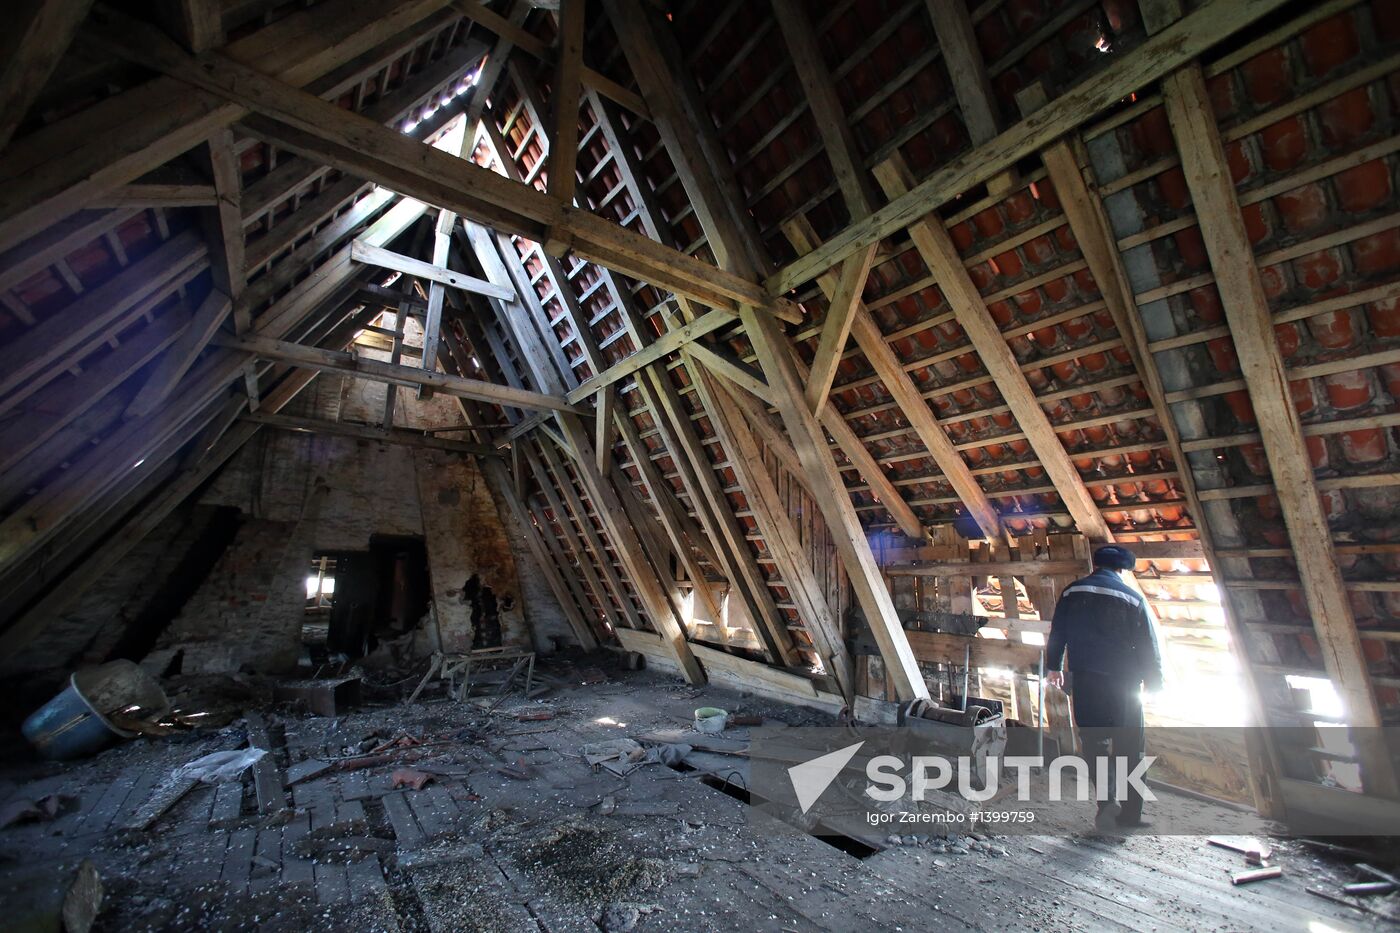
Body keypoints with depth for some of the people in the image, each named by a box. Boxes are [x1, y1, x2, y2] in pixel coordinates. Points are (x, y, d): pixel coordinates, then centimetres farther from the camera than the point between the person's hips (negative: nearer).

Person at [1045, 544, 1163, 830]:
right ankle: (1129, 814, 14)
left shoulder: (1072, 592, 3)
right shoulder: (1133, 598, -1)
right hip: (1124, 682, 0)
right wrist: (1154, 683, 13)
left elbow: (1057, 633, 7)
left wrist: (1053, 667, 17)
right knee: (1128, 747, 10)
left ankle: (1107, 799, -3)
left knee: (1094, 740, 10)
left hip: (1085, 679, 0)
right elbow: (1149, 646, 2)